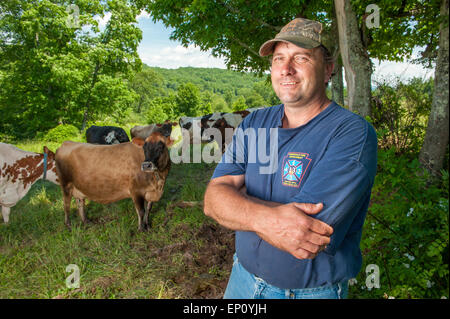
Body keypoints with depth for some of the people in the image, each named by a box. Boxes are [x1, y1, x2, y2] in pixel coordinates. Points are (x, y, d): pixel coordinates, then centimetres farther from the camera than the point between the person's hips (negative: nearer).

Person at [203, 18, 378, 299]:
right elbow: (214, 197, -13)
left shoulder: (353, 133, -21)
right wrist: (265, 218, -32)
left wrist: (237, 201, -17)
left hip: (313, 291, -4)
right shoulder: (254, 123, -3)